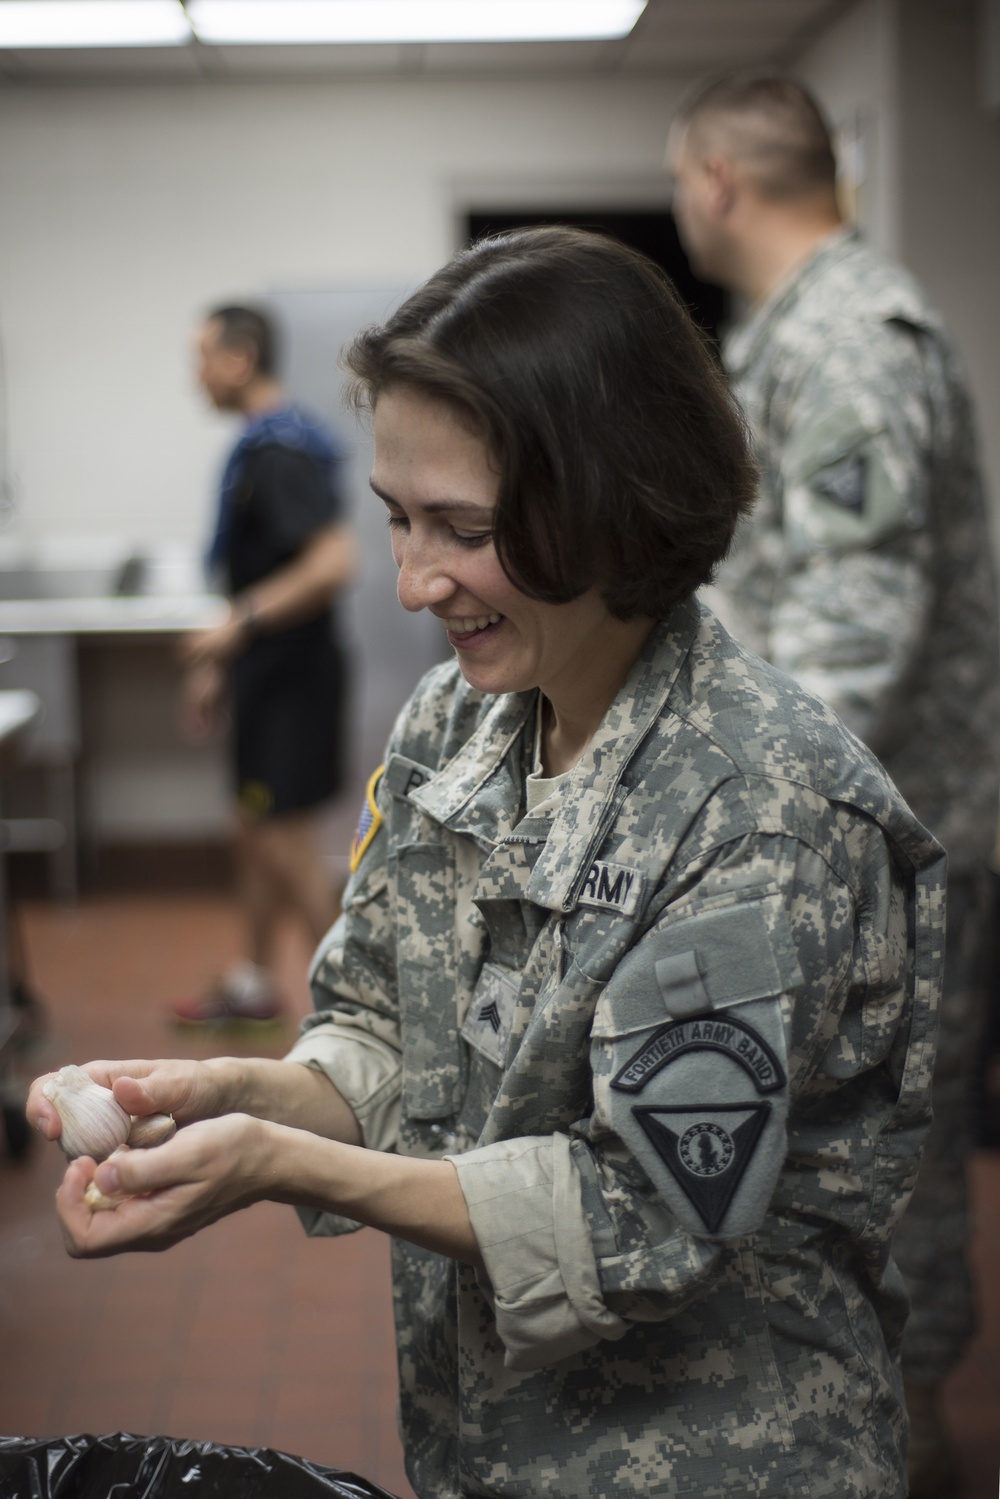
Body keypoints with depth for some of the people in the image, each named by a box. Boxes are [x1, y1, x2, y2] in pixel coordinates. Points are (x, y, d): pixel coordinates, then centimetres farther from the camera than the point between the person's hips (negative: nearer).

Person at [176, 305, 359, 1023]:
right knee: (256, 827, 18)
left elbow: (333, 562, -29)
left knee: (285, 835, -6)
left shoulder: (280, 450, -19)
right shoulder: (265, 442, 14)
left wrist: (242, 623, -25)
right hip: (270, 669, 10)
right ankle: (256, 982, 31)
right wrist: (221, 667, 23)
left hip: (293, 670, -10)